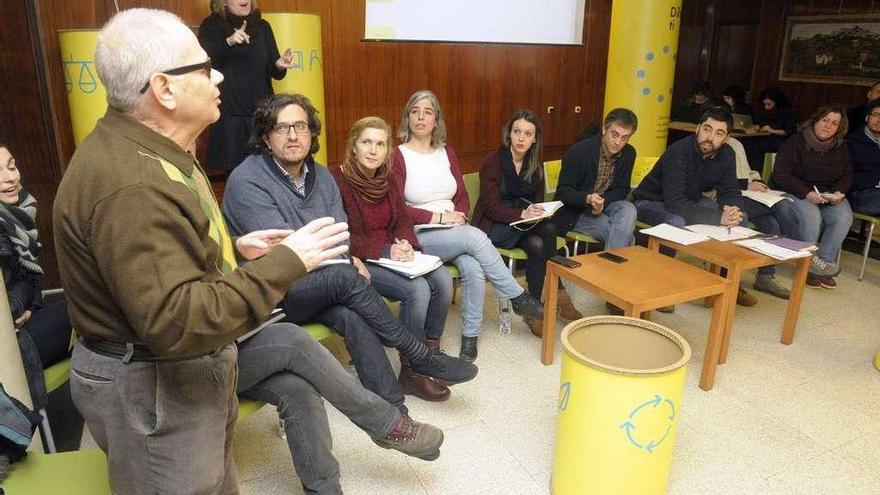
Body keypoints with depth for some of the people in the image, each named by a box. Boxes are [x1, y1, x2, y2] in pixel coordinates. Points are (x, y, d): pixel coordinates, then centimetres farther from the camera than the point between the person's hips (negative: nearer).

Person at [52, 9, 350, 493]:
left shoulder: (146, 148, 7)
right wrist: (286, 263, -29)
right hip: (149, 388, -10)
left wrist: (234, 246, 7)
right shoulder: (128, 183, -29)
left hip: (189, 369, 10)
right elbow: (173, 322, -33)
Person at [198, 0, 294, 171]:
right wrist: (228, 42, -27)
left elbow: (274, 72, 8)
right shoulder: (210, 26, 4)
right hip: (228, 114, -2)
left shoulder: (262, 26, 10)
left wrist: (280, 66, -15)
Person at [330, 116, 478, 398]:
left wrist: (405, 244, -12)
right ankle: (413, 369, -9)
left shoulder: (387, 179, 11)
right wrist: (384, 251, -23)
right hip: (357, 261, -7)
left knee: (442, 279, -17)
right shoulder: (337, 179, -12)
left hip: (390, 254, 7)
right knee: (418, 289, -27)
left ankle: (431, 351, 1)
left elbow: (402, 221, 11)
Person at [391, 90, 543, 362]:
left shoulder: (447, 153, 13)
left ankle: (470, 337, -13)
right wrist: (438, 217, -15)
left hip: (455, 232, 4)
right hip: (419, 236, -4)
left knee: (473, 268, -28)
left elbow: (462, 197, 14)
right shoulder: (398, 156, -4)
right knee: (476, 237, -30)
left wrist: (458, 217, -8)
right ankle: (518, 298, -13)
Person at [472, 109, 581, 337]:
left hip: (522, 223, 5)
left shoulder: (535, 163, 6)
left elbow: (538, 199, 12)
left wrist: (536, 212, -13)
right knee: (548, 229, -28)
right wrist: (522, 214, -30)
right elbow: (492, 207, -15)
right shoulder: (493, 161, -11)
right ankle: (559, 295, -18)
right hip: (493, 225, -5)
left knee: (537, 244, -30)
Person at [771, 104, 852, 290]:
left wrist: (839, 192, -9)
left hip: (828, 196, 5)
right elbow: (780, 175, -15)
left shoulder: (840, 149, 9)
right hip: (795, 193, -5)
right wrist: (806, 193, -26)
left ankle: (824, 262, -16)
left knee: (844, 217, -24)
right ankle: (808, 263, -17)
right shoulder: (795, 143, -8)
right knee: (811, 216, -34)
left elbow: (847, 175, 15)